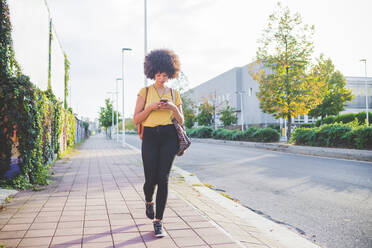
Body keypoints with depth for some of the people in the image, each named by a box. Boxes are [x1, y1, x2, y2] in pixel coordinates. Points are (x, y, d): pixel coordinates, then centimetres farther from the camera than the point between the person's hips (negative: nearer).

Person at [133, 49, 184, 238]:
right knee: (151, 179, -2)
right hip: (150, 137, -1)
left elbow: (181, 121, 12)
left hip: (169, 137, 1)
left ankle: (158, 221, 3)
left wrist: (173, 107, -7)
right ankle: (148, 201, 35)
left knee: (163, 179, -7)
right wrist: (151, 107, -13)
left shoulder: (174, 94, 12)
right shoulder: (145, 92, 6)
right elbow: (136, 119, 1)